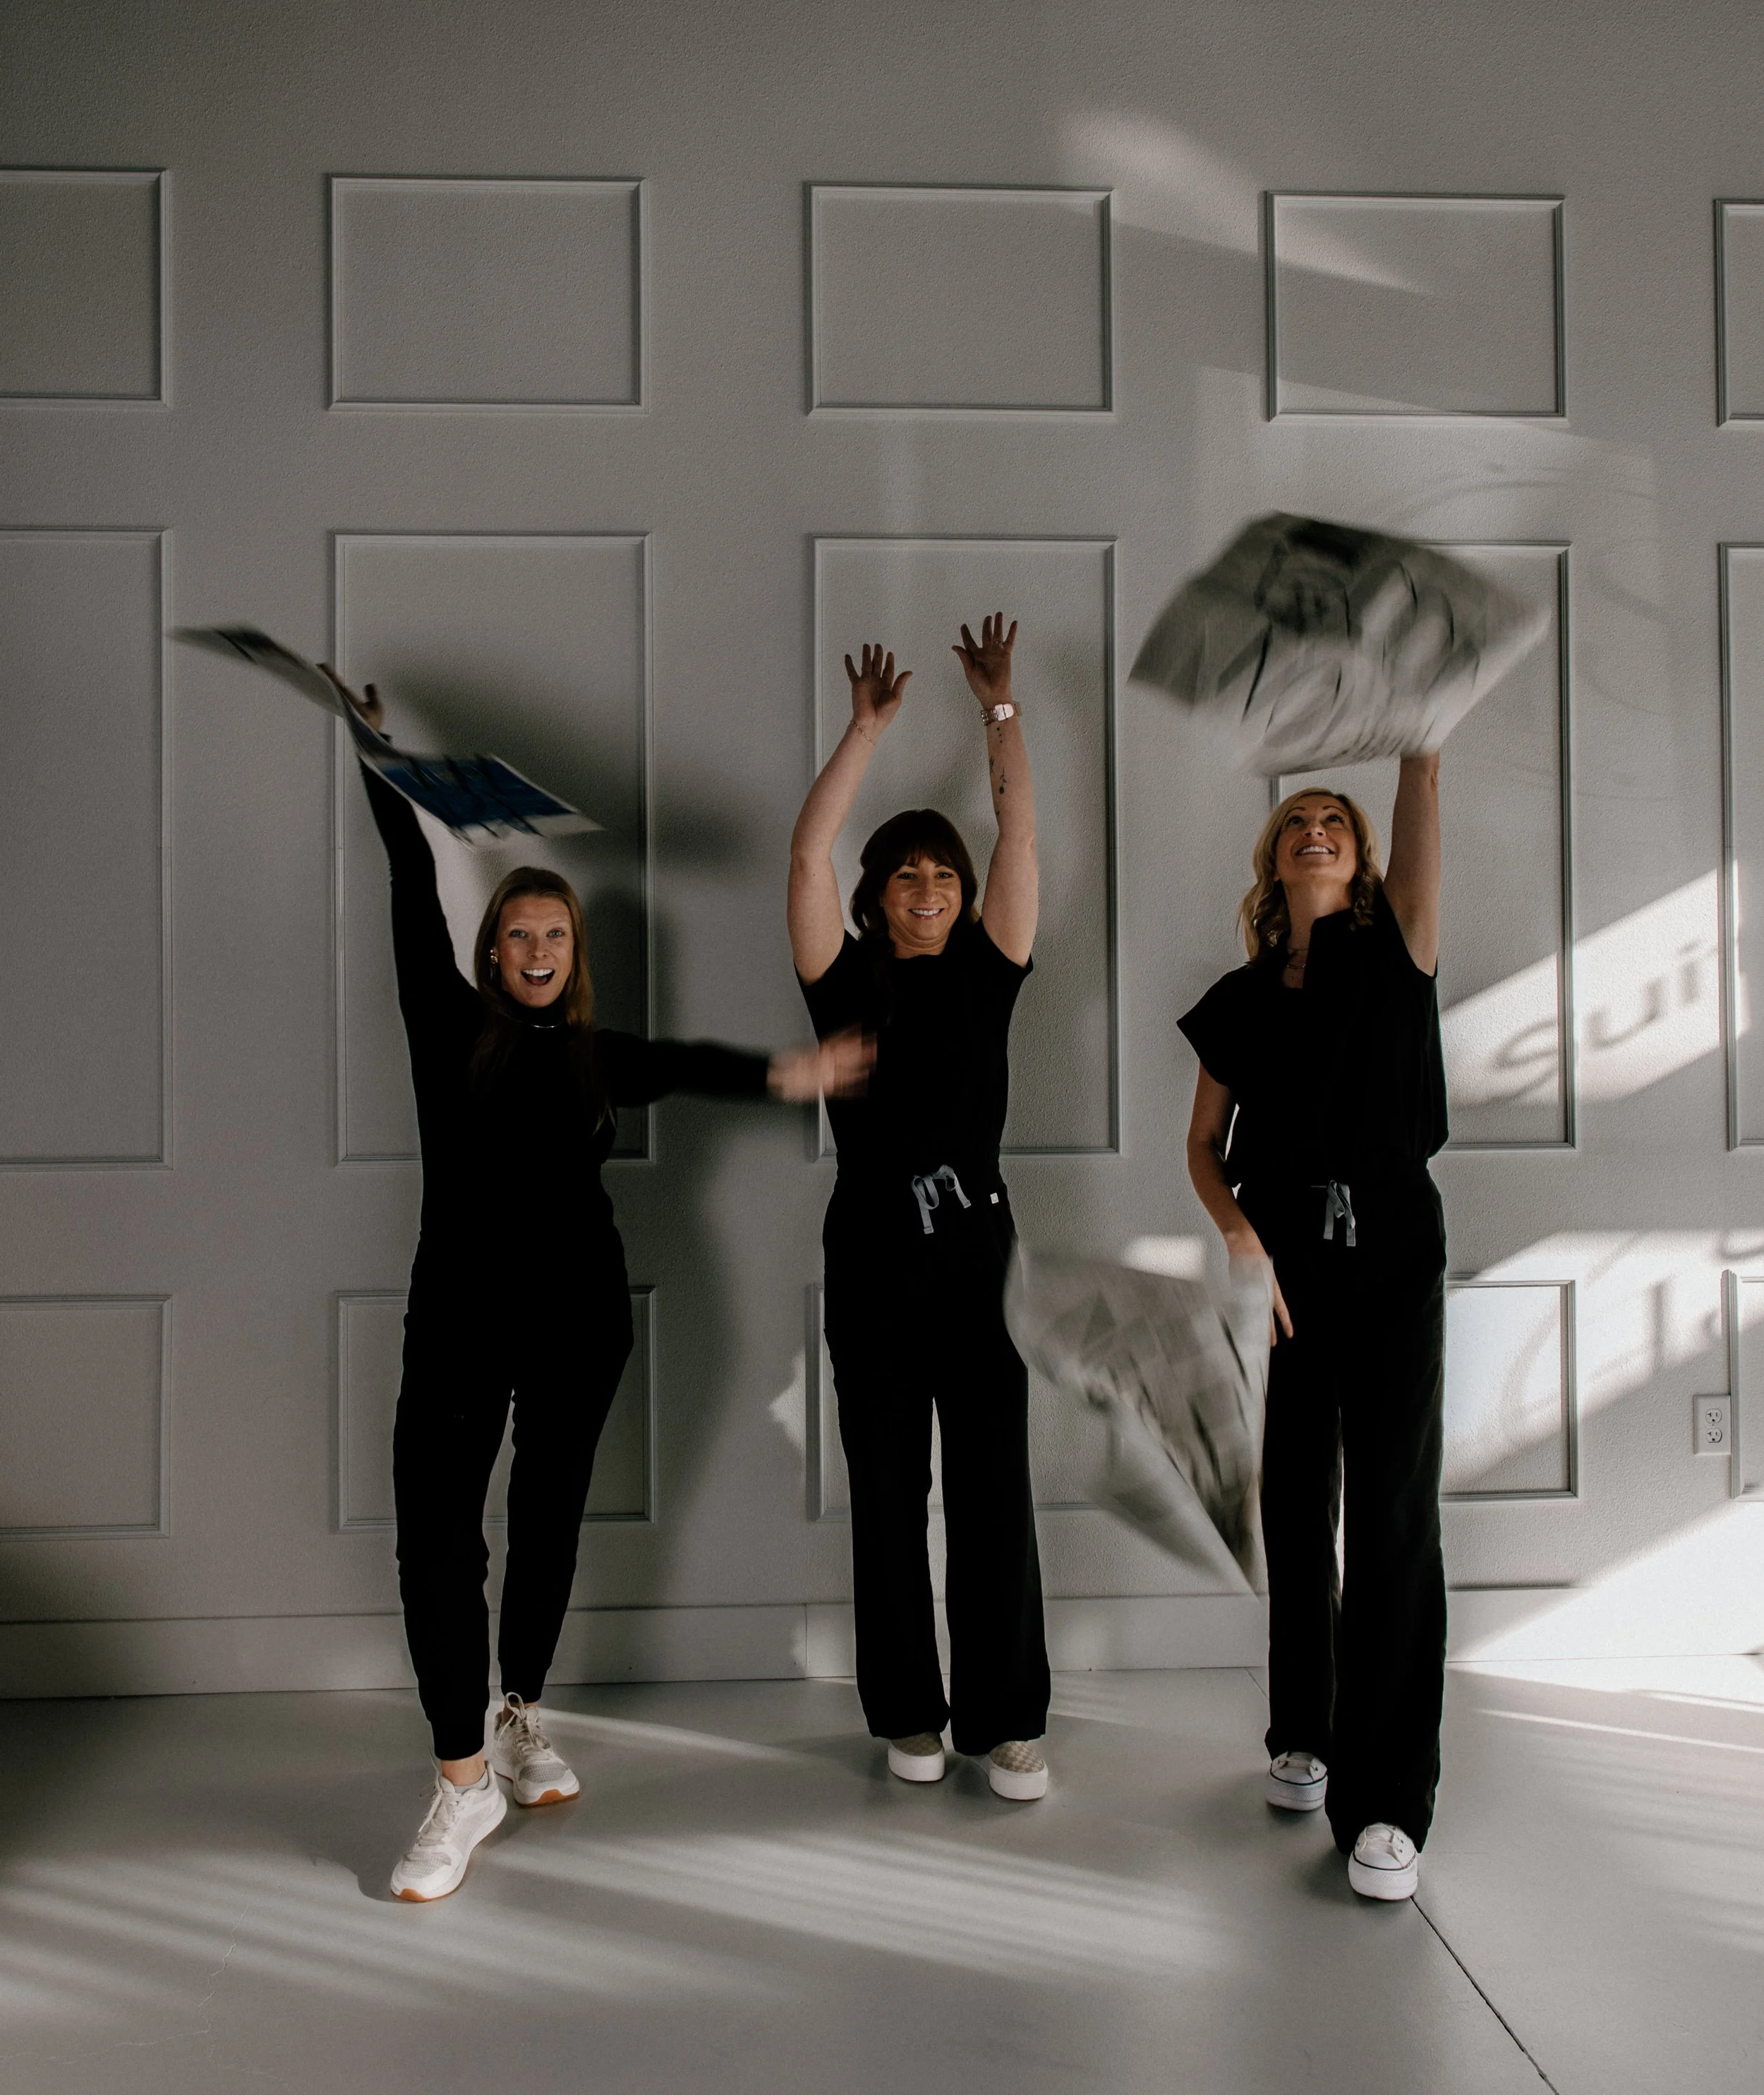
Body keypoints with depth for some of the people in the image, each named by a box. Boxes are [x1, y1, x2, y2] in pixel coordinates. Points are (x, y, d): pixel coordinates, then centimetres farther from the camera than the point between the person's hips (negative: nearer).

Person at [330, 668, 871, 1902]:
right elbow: (414, 895, 1)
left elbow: (688, 1066, -8)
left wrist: (777, 1074, -26)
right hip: (461, 1305, -2)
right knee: (439, 1532, -9)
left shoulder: (600, 1057, 8)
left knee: (550, 1518, 13)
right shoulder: (451, 1027, 4)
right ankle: (464, 1778, -3)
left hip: (579, 1311, 2)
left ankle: (522, 1718, 32)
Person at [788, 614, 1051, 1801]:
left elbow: (1022, 835, 3)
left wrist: (1001, 704, 2)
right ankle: (910, 1713, 20)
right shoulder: (845, 983, 5)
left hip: (977, 1247, 0)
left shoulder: (985, 976, 7)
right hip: (873, 1254, 0)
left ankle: (1008, 1719, 11)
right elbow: (809, 855, -5)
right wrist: (870, 726, -3)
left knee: (994, 1490, 1)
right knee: (888, 1493, 8)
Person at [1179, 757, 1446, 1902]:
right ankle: (1304, 1735, 27)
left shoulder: (1395, 950, 4)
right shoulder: (1240, 1001, 9)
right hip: (1282, 1256, 2)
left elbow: (1422, 796, -5)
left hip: (1393, 1247, -2)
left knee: (1393, 1513, -6)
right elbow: (1204, 1148, 9)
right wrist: (1242, 1238, -7)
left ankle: (1386, 1801, -2)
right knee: (1297, 1508, 10)